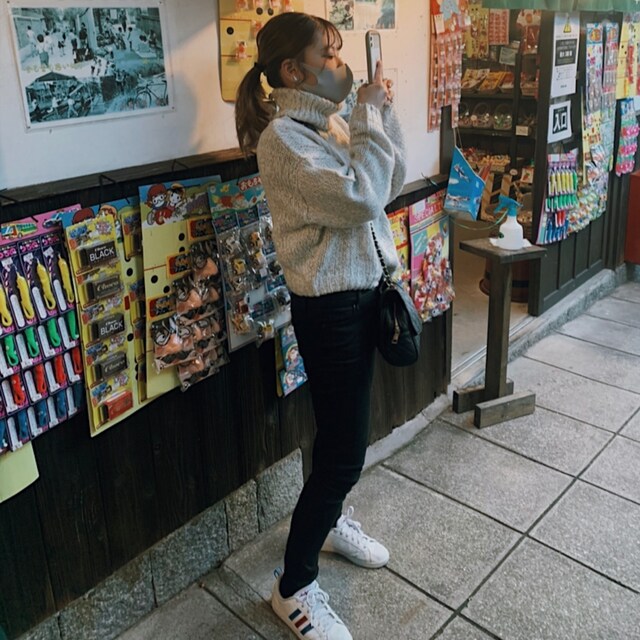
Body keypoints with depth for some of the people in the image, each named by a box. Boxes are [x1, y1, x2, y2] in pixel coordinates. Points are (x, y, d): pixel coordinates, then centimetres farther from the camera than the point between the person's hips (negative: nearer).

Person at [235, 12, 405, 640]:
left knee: (343, 434, 23)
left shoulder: (330, 125, 8)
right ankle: (294, 587, 17)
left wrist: (383, 111, 2)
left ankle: (330, 520, 48)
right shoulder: (282, 137, -18)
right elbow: (361, 198, -26)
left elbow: (393, 181, 12)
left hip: (362, 292, 9)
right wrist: (369, 116, -15)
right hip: (328, 307, -9)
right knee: (344, 450, -2)